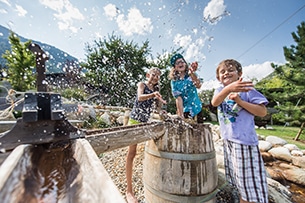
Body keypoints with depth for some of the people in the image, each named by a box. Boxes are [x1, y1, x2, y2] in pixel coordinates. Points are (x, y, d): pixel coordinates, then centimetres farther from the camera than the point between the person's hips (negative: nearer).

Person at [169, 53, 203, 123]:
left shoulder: (191, 75, -4)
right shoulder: (174, 81, -5)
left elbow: (198, 86, -26)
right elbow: (178, 99, -10)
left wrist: (192, 73, -44)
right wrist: (181, 115, -15)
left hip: (197, 107, 2)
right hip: (186, 109, -1)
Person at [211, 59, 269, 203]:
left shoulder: (247, 89, -4)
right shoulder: (219, 90, 5)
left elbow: (263, 112, -7)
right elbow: (214, 102, -18)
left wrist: (240, 101, -19)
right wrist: (228, 88, -35)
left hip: (244, 140, -4)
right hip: (227, 140, 5)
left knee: (249, 181, 2)